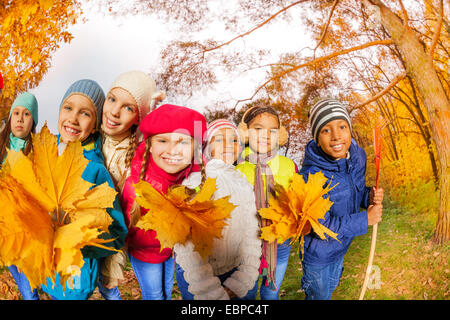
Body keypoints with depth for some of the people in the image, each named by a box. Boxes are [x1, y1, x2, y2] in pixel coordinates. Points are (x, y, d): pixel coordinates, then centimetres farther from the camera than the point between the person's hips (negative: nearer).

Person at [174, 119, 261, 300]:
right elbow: (188, 243, -19)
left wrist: (241, 281, -11)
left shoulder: (244, 185, 3)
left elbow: (251, 233, -1)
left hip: (232, 271, 4)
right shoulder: (194, 182, -12)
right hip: (195, 276, -4)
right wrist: (212, 292, -21)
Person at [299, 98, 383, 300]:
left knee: (331, 285, 33)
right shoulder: (311, 176, -35)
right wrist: (366, 219, -25)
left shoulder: (357, 155, -14)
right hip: (318, 254, -6)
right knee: (319, 294, 20)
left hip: (342, 245, 6)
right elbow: (321, 227, -30)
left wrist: (369, 196, -18)